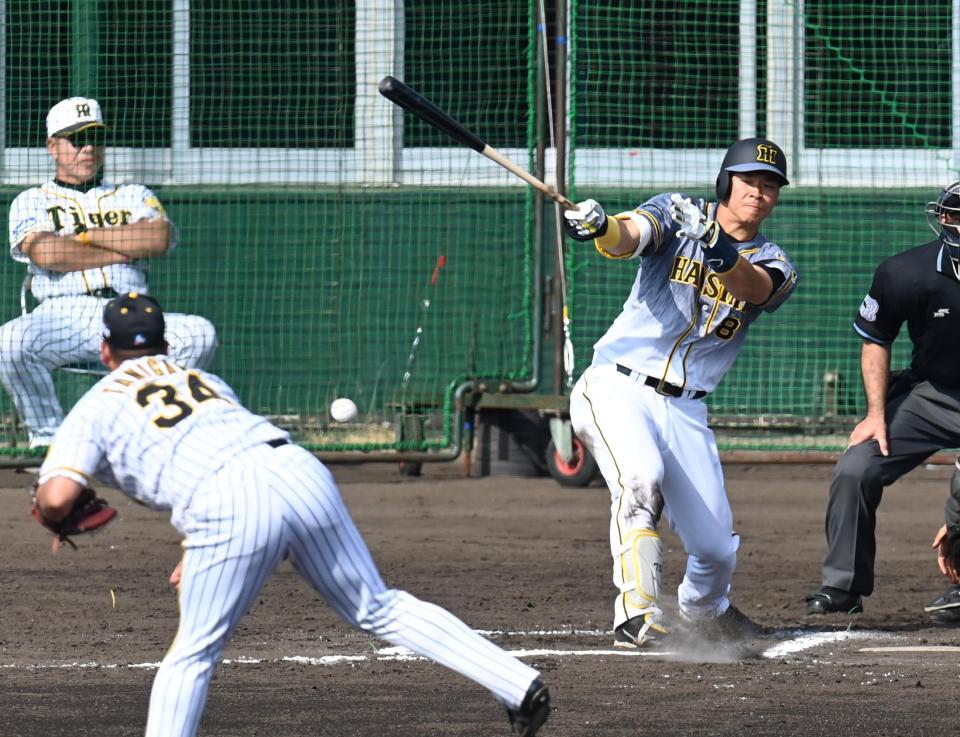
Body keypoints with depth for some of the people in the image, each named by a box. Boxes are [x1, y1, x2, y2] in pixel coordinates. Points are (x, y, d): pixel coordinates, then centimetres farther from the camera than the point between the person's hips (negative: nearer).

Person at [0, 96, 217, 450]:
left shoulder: (134, 196, 24)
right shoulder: (31, 202, 18)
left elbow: (158, 238, 1)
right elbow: (45, 253, -5)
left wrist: (85, 236, 2)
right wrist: (122, 250, 1)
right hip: (62, 314, -2)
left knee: (199, 333, -27)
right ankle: (47, 436, -14)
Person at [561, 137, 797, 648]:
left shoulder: (773, 265, 6)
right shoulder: (679, 214, 0)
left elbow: (751, 287, -19)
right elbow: (628, 238, -21)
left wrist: (718, 249, -40)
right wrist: (600, 227, -45)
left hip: (684, 410, 4)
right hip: (615, 388, -4)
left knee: (716, 546, 1)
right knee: (640, 477, -33)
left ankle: (701, 612, 35)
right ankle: (636, 616, -31)